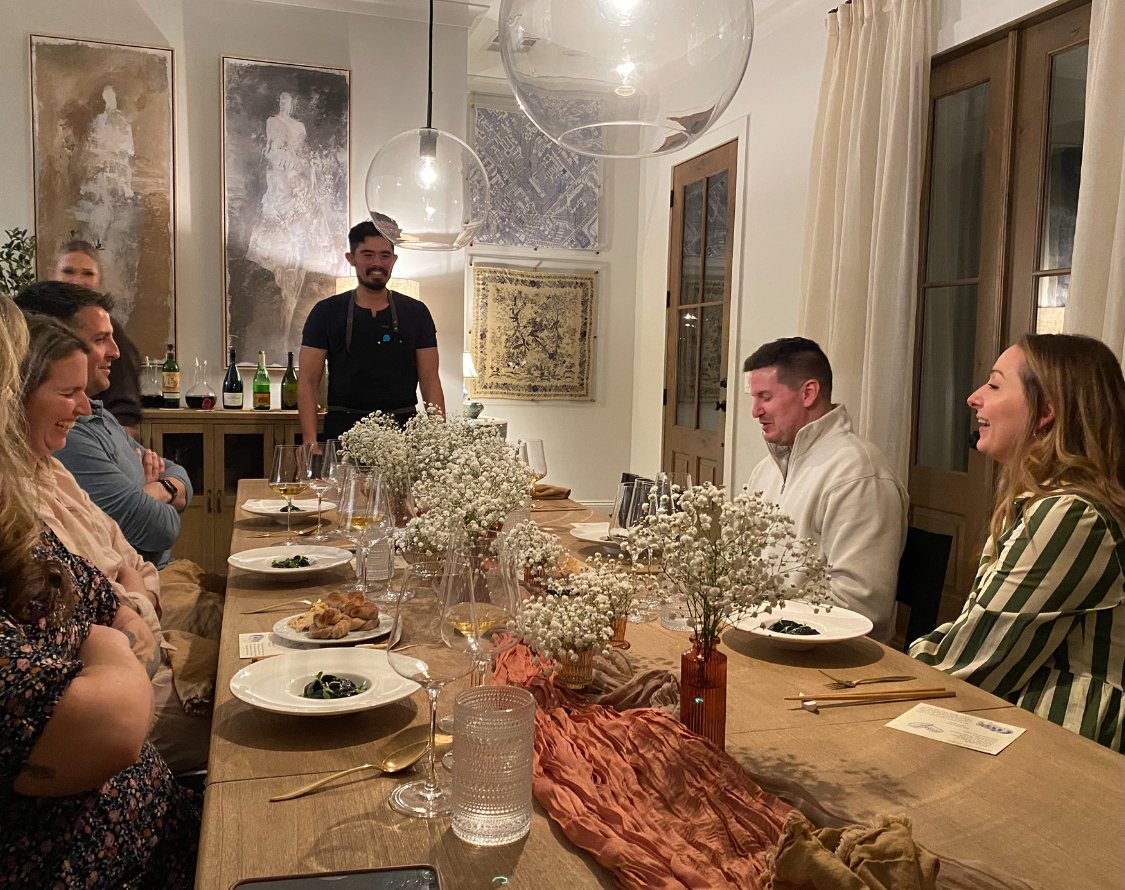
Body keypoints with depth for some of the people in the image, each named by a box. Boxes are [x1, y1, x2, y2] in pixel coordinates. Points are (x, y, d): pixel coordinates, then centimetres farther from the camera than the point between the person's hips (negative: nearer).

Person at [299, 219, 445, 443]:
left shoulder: (416, 312, 8)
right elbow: (308, 382, 3)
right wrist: (310, 441, -10)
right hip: (344, 428, -1)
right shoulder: (327, 311, 5)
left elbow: (430, 382, 7)